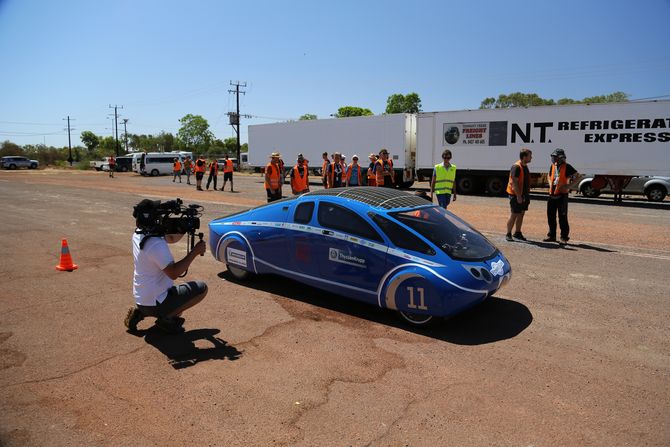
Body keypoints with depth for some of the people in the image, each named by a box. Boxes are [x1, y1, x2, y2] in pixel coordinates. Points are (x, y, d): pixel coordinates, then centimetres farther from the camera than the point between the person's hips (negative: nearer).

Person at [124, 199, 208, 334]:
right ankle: (166, 319, -3)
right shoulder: (156, 244, -27)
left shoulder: (139, 234, 3)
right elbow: (173, 273, -31)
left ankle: (140, 312, 17)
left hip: (140, 299, 9)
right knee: (201, 288, -4)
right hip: (154, 304, -9)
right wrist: (195, 252, -26)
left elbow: (172, 238, 13)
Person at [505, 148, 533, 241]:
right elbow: (514, 183, -22)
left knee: (521, 214, 12)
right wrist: (518, 196, -23)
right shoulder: (516, 167, -17)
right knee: (514, 215, -4)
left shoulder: (525, 166, 12)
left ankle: (517, 233, 22)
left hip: (524, 195, 9)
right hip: (516, 195, -9)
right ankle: (508, 234, 6)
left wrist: (527, 195, 18)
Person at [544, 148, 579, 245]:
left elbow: (577, 175, -9)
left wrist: (568, 185, -15)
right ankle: (551, 235, 23)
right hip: (552, 194, 7)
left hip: (562, 195, -7)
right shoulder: (552, 166, 11)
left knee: (562, 217, -3)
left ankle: (564, 237, 4)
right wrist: (550, 184, 10)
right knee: (550, 216, 12)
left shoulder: (566, 167, -7)